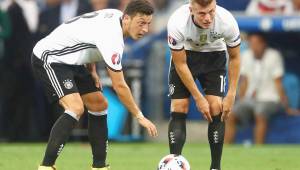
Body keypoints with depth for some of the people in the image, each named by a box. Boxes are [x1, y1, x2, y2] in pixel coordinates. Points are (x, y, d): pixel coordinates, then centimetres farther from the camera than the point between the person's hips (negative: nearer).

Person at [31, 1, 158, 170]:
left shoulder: (116, 16, -1)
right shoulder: (112, 38, -30)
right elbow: (119, 86, -26)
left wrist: (92, 70, 7)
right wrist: (140, 116, -19)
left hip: (71, 61, 11)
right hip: (49, 58, -11)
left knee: (99, 105, 10)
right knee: (75, 108, -27)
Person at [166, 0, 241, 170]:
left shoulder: (227, 21, -32)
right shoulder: (177, 23, -36)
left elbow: (234, 57, -12)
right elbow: (180, 65, -22)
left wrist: (231, 95, -14)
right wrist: (199, 98, -21)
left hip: (214, 56, 1)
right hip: (184, 55, -1)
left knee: (216, 109, -12)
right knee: (178, 110, -11)